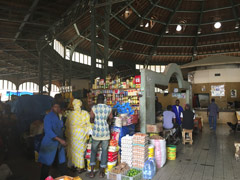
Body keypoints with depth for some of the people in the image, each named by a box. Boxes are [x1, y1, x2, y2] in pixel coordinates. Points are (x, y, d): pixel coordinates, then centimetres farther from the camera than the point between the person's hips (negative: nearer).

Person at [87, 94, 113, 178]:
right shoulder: (109, 108, -3)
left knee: (93, 151, 15)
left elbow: (91, 120, -2)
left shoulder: (94, 108, -9)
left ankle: (92, 172, 20)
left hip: (96, 133, -1)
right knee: (104, 151, 12)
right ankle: (102, 172, 23)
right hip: (106, 133, 1)